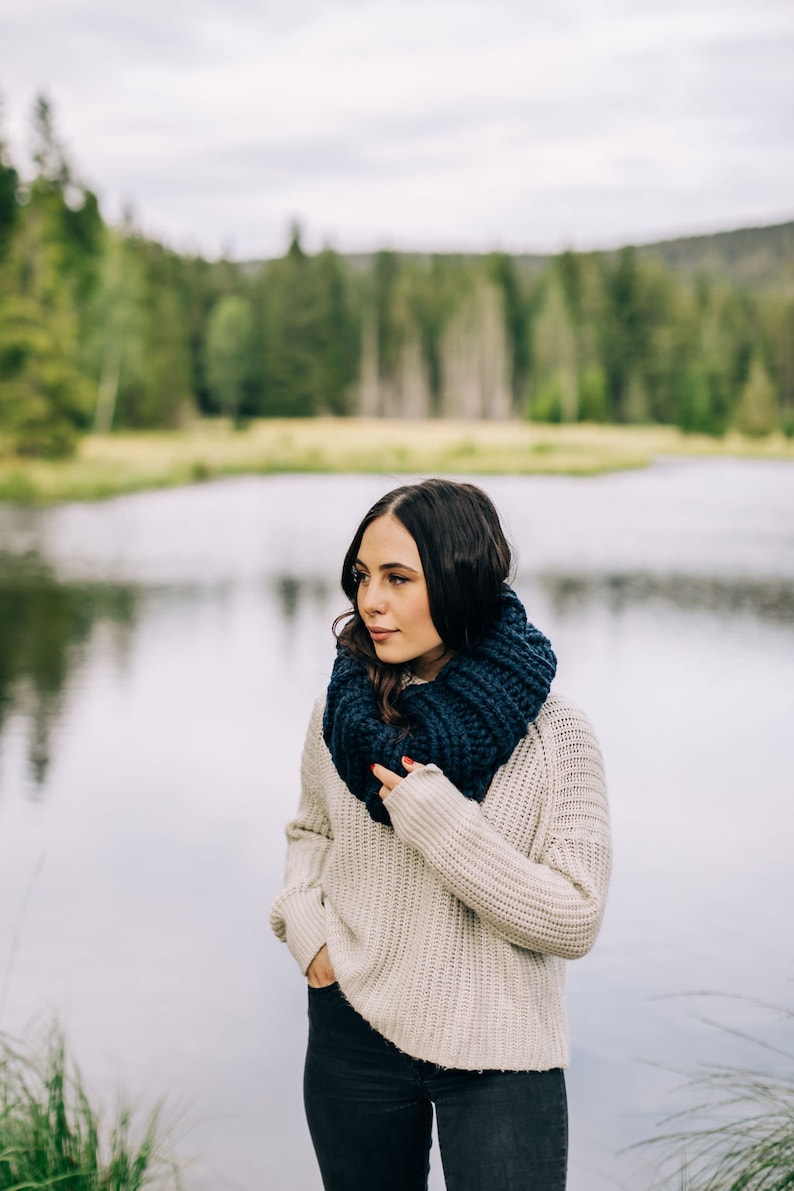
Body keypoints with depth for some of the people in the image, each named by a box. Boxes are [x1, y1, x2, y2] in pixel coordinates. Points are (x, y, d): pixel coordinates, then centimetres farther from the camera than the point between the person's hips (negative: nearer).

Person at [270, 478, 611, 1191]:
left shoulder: (553, 737, -16)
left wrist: (434, 813, -23)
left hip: (497, 1056, -3)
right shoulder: (344, 710, -4)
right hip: (353, 1034, 4)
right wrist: (305, 926, -4)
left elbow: (573, 920, -17)